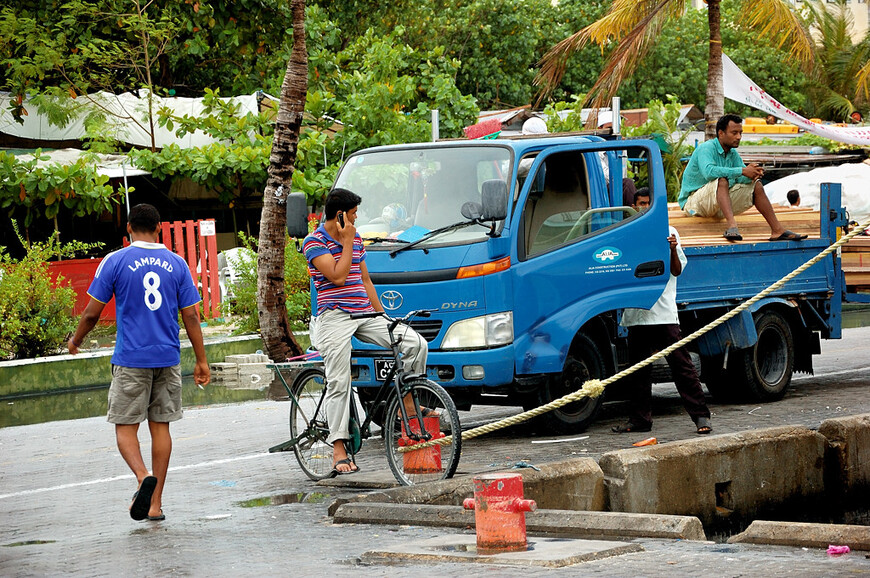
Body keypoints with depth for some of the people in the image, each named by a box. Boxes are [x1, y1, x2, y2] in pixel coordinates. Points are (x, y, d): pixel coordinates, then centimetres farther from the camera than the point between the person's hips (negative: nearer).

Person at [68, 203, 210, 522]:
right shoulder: (176, 263, 5)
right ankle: (155, 502, 9)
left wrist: (76, 341, 17)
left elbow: (92, 312, -1)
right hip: (168, 358, 3)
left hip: (130, 360, -3)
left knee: (126, 426, 4)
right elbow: (191, 316, 4)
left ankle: (144, 476, -24)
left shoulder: (115, 261, -3)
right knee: (160, 426, 9)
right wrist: (201, 361, 11)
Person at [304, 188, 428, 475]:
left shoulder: (356, 239, 17)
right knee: (339, 383, -9)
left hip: (364, 314, 6)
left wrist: (382, 315, 17)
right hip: (335, 318, -6)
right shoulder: (314, 242, -4)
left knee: (416, 343, -11)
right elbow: (338, 276, -15)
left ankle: (407, 403, 1)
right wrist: (347, 242, -9)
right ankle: (339, 449, -7)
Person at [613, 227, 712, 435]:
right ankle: (639, 419, 17)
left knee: (681, 365, -5)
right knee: (638, 369, 8)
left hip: (664, 313, -4)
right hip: (636, 313, 4)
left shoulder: (667, 232, 4)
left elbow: (677, 270, -2)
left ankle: (701, 416, -3)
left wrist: (673, 250, -19)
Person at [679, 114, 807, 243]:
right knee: (722, 181, -35)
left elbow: (742, 178, 5)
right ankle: (731, 225, -54)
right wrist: (742, 171, -33)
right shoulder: (706, 148, -16)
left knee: (756, 185, -2)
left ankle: (777, 230, -7)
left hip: (718, 205, 8)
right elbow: (708, 171, -35)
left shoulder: (733, 153, 11)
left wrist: (753, 173, -21)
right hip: (694, 200, -8)